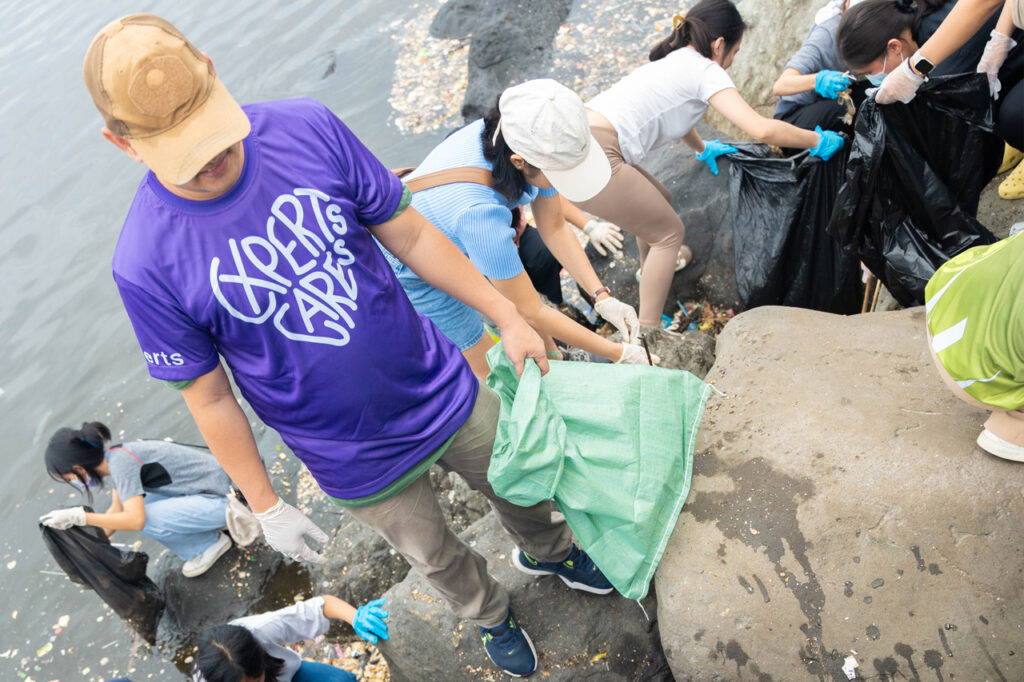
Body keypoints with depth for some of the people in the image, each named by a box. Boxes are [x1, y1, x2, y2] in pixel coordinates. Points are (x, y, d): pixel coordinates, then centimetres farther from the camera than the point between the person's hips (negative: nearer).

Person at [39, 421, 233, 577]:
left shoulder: (121, 462, -21)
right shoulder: (114, 456, 6)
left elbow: (136, 520, -27)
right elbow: (116, 511, 15)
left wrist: (78, 517, -22)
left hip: (219, 500, -9)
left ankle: (211, 542, 0)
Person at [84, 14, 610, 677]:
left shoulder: (308, 128, -17)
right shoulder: (146, 264, -22)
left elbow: (409, 234, -7)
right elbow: (211, 399, -10)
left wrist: (508, 316, -2)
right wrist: (268, 506, -1)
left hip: (449, 393, 2)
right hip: (361, 463, -1)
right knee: (437, 556, 25)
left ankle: (553, 550, 64)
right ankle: (490, 613, 61)